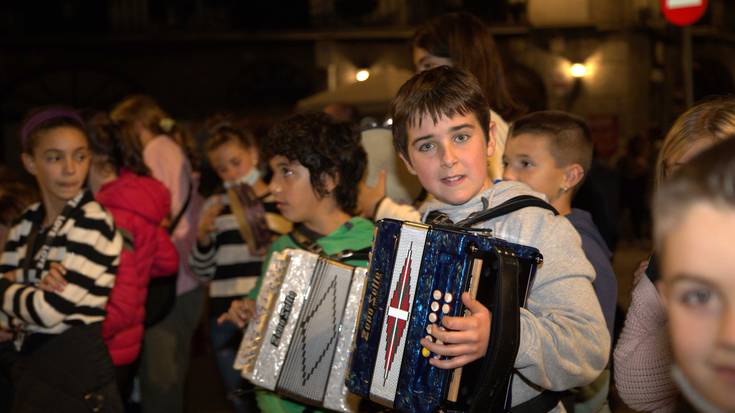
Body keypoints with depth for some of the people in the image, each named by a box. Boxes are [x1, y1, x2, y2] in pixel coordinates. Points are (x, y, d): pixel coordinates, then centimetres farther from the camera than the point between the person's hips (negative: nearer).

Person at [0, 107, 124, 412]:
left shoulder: (93, 223, -16)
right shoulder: (27, 223, 6)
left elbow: (49, 310, -22)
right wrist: (28, 292, -18)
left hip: (78, 377, -7)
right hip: (29, 370, 7)